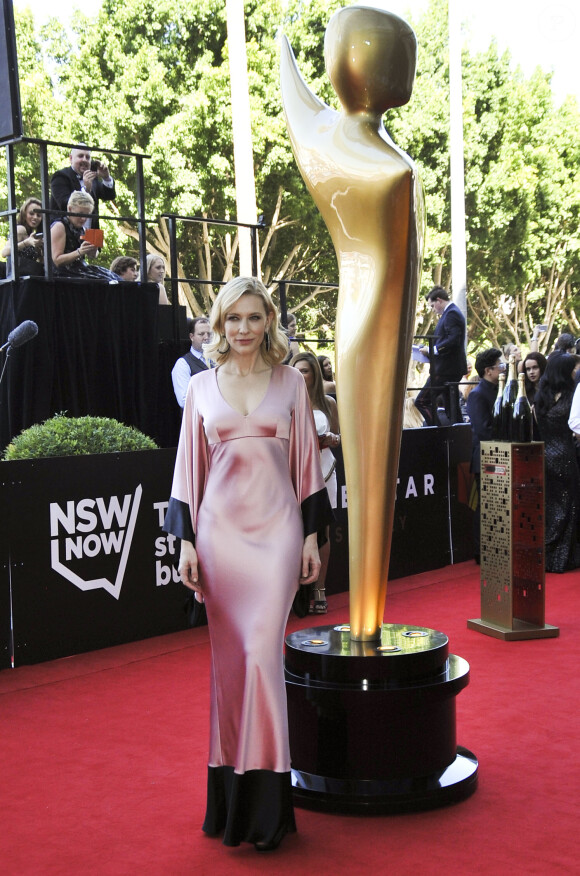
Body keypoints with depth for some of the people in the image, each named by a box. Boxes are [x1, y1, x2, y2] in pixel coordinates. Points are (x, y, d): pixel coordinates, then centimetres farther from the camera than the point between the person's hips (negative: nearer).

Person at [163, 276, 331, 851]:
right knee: (228, 657, 6)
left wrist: (312, 537, 3)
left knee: (261, 652, -9)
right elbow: (190, 467, 8)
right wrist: (187, 541, 3)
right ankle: (230, 795, 20)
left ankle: (263, 803, 2)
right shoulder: (203, 387, 8)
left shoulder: (290, 383, 6)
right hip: (220, 527, 2)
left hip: (276, 527, -1)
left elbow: (306, 462, 7)